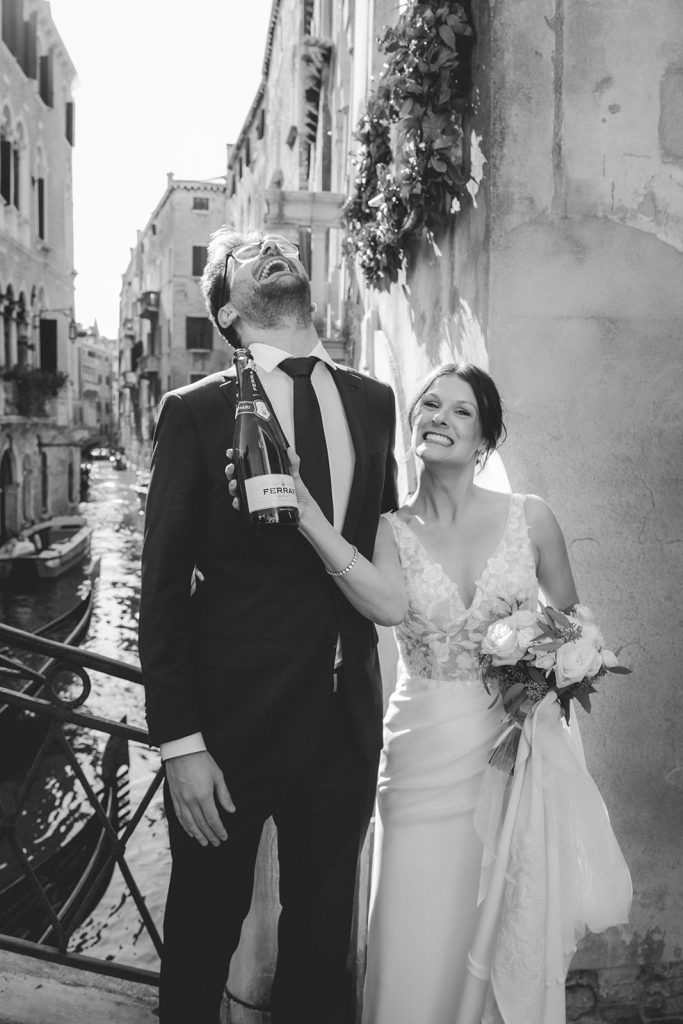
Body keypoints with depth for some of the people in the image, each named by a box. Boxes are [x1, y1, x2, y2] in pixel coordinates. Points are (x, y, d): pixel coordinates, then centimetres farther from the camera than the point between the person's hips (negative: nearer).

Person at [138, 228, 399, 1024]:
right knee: (204, 929, 15)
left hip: (344, 717, 4)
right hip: (230, 721, -3)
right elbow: (162, 589, -9)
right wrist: (180, 743, -13)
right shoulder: (195, 411, -8)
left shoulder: (374, 404, 4)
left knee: (322, 935, 18)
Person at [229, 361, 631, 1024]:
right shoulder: (391, 530, -1)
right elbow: (388, 605, -24)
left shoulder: (529, 519, -1)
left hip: (520, 748, 1)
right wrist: (304, 514, -30)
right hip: (427, 755, 0)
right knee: (421, 948, 4)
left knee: (514, 940, 11)